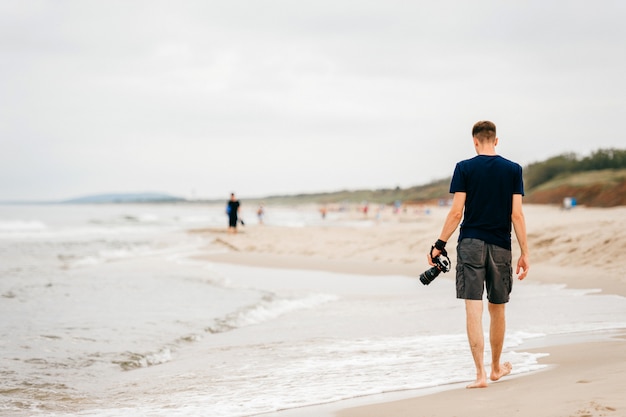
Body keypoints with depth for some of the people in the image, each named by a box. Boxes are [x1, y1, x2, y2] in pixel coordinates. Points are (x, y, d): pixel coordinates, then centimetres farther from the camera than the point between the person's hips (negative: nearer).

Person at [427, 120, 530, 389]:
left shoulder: (464, 168, -1)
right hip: (500, 246, 2)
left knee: (473, 309, -4)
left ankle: (480, 374, -11)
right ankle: (496, 367, 31)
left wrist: (439, 245, 1)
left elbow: (456, 212, -6)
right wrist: (525, 253, 2)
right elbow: (517, 214, -2)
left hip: (470, 244, -2)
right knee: (497, 310, 15)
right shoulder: (513, 170, 3)